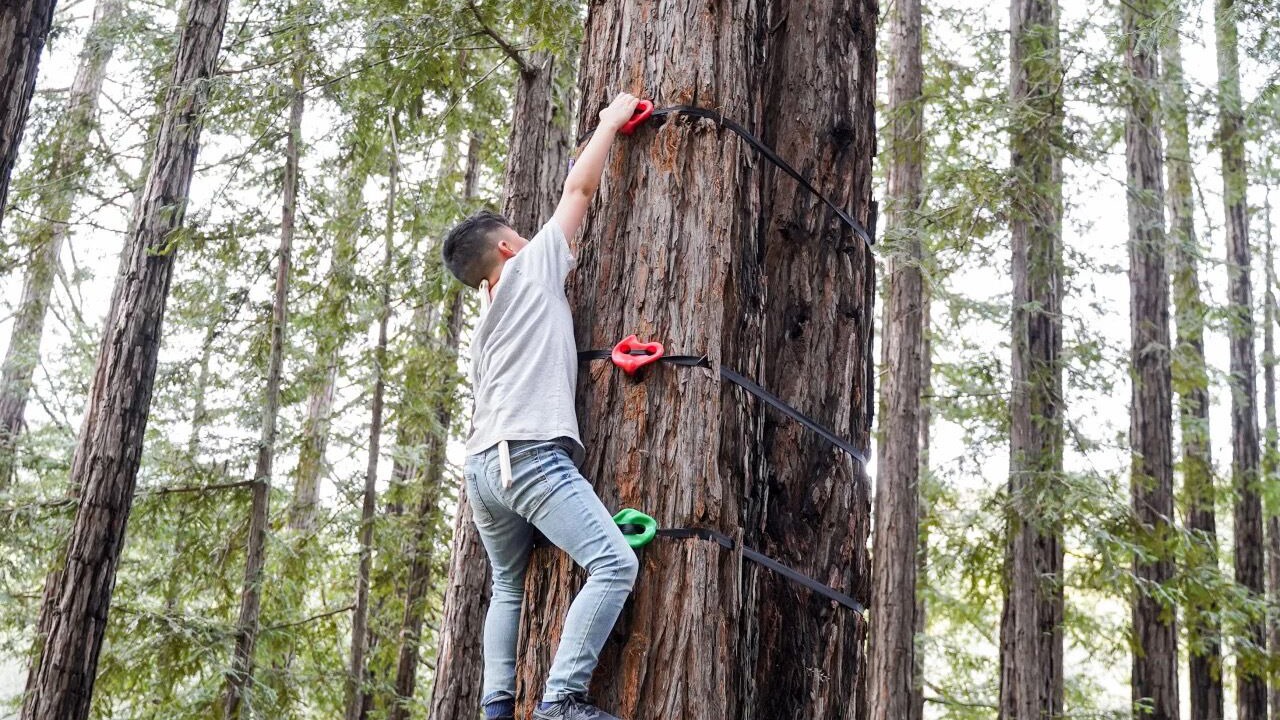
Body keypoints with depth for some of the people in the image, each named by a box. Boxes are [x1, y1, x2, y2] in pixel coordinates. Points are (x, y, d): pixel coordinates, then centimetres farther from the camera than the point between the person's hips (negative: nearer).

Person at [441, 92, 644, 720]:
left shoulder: (484, 329, 30)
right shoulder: (531, 268, 10)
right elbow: (580, 185, 14)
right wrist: (612, 121, 22)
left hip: (482, 464, 9)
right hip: (531, 455, -9)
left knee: (509, 590, 22)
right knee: (615, 565, -15)